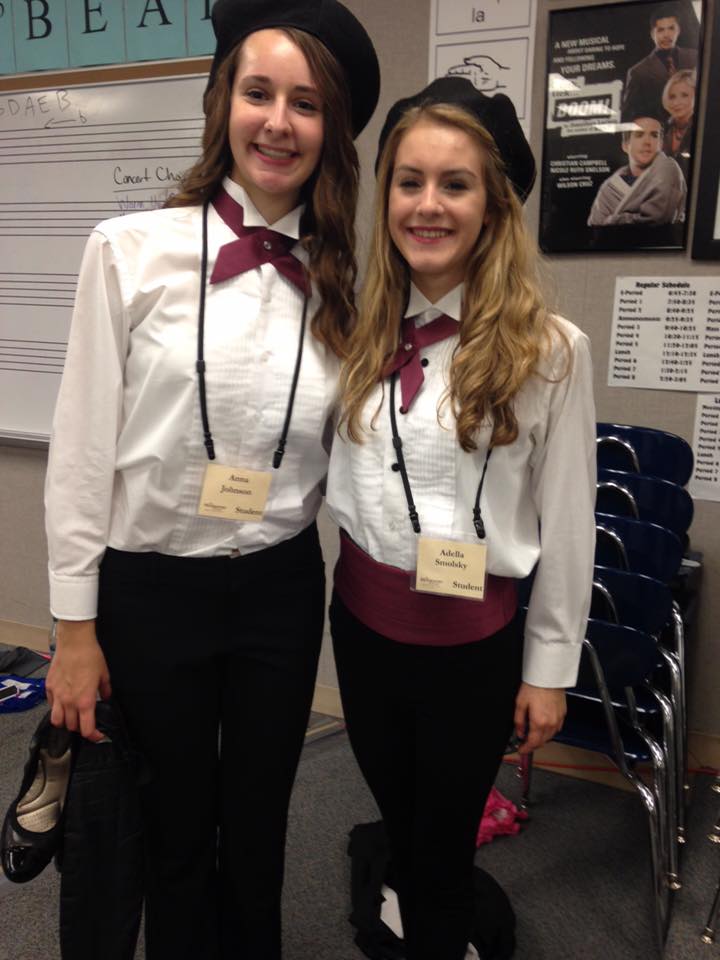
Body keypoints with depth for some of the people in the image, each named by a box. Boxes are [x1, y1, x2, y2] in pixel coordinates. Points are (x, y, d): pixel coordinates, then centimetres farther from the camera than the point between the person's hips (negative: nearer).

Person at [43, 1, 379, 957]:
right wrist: (76, 624, -5)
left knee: (258, 834, 21)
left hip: (282, 589, 3)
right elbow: (83, 443, -7)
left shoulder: (341, 279, 0)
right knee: (178, 835, 19)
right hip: (151, 588, -2)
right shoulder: (133, 248, -9)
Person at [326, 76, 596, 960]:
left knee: (441, 844, 17)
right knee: (396, 822, 27)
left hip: (472, 637, -4)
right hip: (361, 617, 5)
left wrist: (548, 666, -3)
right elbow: (341, 482, 5)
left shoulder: (547, 348, -13)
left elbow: (566, 521, -8)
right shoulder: (363, 330, 0)